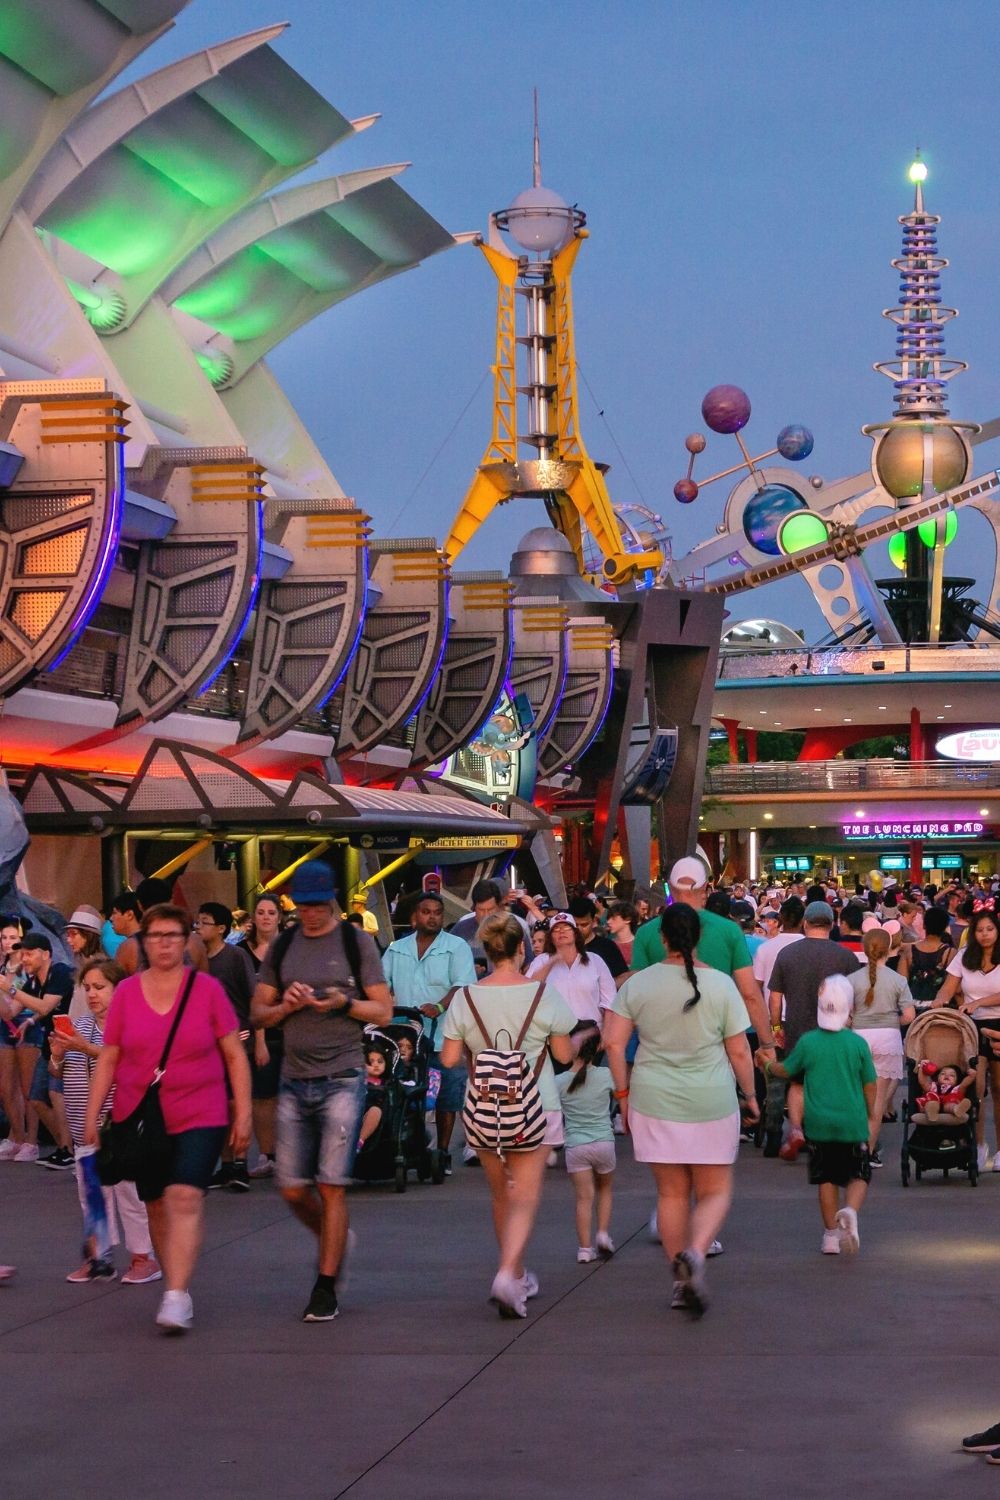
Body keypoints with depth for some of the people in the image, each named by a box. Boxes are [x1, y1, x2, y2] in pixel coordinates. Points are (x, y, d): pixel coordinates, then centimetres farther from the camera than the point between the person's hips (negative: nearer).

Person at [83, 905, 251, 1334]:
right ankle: (178, 1285, 23)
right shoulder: (126, 992, 4)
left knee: (185, 1200, -16)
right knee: (157, 1206, 8)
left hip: (199, 1117, -3)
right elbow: (108, 1058, 9)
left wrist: (243, 1114, 1)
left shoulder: (207, 988, -1)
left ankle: (176, 1297, -19)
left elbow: (235, 1055, 4)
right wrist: (92, 1114, 5)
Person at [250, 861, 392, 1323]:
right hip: (294, 1080, 4)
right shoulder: (282, 946, 11)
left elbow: (384, 1011, 0)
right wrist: (285, 1006, -8)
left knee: (332, 1188, -6)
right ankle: (334, 1245, 32)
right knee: (293, 1190, 5)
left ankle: (325, 1288, 1)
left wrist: (344, 1003, -17)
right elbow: (257, 1013, 12)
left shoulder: (356, 942, 1)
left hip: (341, 1079, -4)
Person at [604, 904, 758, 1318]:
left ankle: (680, 1282, 15)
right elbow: (739, 1052, -3)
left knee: (671, 1193, 12)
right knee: (715, 1190, 9)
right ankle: (695, 1253, -18)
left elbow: (613, 1041, -3)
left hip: (655, 1100, 2)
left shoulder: (638, 984, -1)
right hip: (712, 1103, -2)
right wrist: (750, 1096, 10)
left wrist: (623, 1092, 7)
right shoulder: (721, 985, -5)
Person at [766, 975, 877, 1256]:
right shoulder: (858, 1043, -5)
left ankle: (831, 1234, 13)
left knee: (826, 1179, 12)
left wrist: (767, 1064, 31)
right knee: (858, 1175, 9)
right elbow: (869, 1085, 3)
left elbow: (786, 1070, 10)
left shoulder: (808, 1042, -5)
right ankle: (850, 1212, -20)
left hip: (819, 1124, 1)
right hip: (853, 1122, -1)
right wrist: (872, 1115, 19)